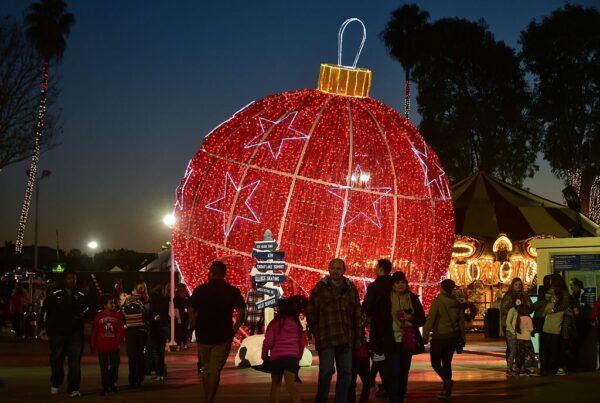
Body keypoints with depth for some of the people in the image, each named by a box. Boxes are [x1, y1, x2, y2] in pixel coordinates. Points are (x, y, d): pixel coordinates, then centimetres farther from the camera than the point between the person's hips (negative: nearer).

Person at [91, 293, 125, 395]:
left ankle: (113, 384, 23)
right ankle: (105, 388, 11)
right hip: (102, 348, -1)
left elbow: (121, 330, 1)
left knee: (114, 367, 4)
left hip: (114, 348, 1)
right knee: (104, 368, 5)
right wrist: (93, 344, 0)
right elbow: (94, 332, 3)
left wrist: (119, 342, -7)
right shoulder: (99, 316, -1)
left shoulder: (117, 315, 1)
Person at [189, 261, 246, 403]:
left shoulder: (199, 290, -1)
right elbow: (241, 312, -6)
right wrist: (233, 331, 2)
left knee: (206, 370, 18)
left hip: (203, 336, 2)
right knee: (215, 371, 2)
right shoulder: (233, 291, -3)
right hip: (223, 337, -2)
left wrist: (198, 329, 10)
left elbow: (192, 312, 0)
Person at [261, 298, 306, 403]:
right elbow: (302, 342, 13)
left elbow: (268, 342, -4)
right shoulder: (297, 323, 10)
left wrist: (265, 356, 11)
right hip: (292, 356, 1)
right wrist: (299, 357, 24)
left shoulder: (274, 323, 1)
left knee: (275, 384, 17)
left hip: (276, 356, -1)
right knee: (290, 383, -14)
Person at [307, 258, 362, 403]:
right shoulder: (320, 288, 4)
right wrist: (316, 333, -3)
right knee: (326, 372, -6)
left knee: (346, 374, 5)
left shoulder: (351, 289, 14)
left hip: (346, 340, 4)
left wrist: (357, 337, 11)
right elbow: (311, 313, 3)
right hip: (326, 339, -3)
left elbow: (358, 315, 16)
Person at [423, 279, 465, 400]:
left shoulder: (438, 301, -10)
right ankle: (447, 390, 13)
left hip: (439, 336, -5)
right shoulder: (457, 303, 5)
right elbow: (461, 321, 9)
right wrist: (462, 338, 16)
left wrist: (425, 336, -11)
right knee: (447, 362, 14)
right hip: (453, 337, 5)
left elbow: (430, 319, -13)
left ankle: (447, 380, -21)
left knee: (435, 362, 3)